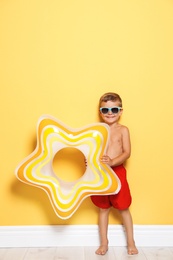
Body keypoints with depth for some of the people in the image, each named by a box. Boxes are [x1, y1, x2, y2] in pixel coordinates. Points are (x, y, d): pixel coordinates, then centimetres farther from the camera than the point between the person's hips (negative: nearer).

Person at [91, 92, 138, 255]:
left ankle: (131, 242, 30)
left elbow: (127, 153, -11)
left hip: (117, 172, -2)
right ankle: (104, 243, 30)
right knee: (103, 209, 14)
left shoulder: (123, 130, -3)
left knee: (123, 208, 12)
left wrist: (112, 162, -26)